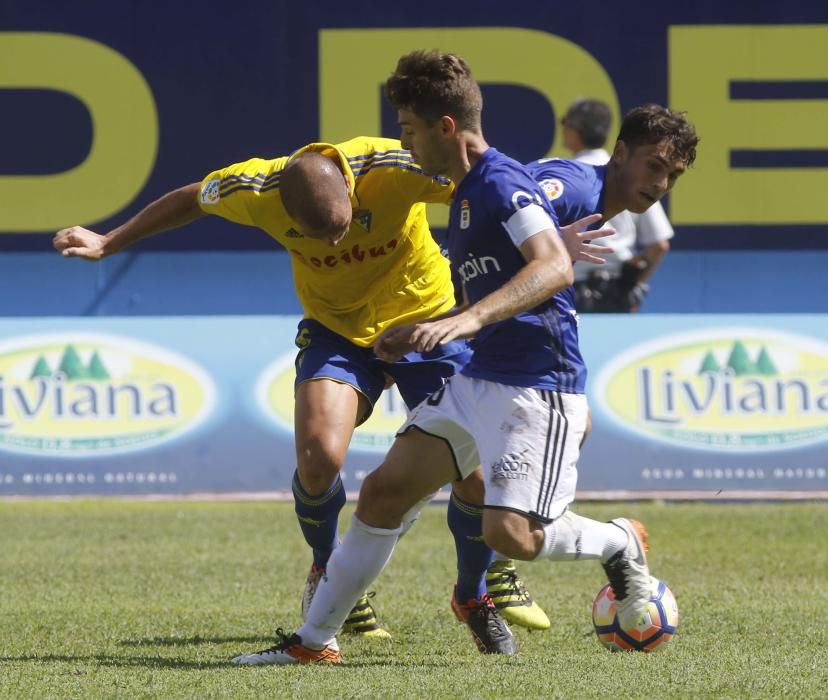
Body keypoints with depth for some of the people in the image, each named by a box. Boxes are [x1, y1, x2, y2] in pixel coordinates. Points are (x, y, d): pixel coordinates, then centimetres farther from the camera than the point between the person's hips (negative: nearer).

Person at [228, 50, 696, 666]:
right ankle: (316, 639, 9)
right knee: (384, 490, 3)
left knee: (509, 533, -19)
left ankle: (620, 543, 10)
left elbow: (555, 268, -29)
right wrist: (421, 334, 25)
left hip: (538, 389, -10)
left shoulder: (501, 182, -14)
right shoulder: (465, 194, 17)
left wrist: (469, 319, -38)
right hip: (477, 381, 10)